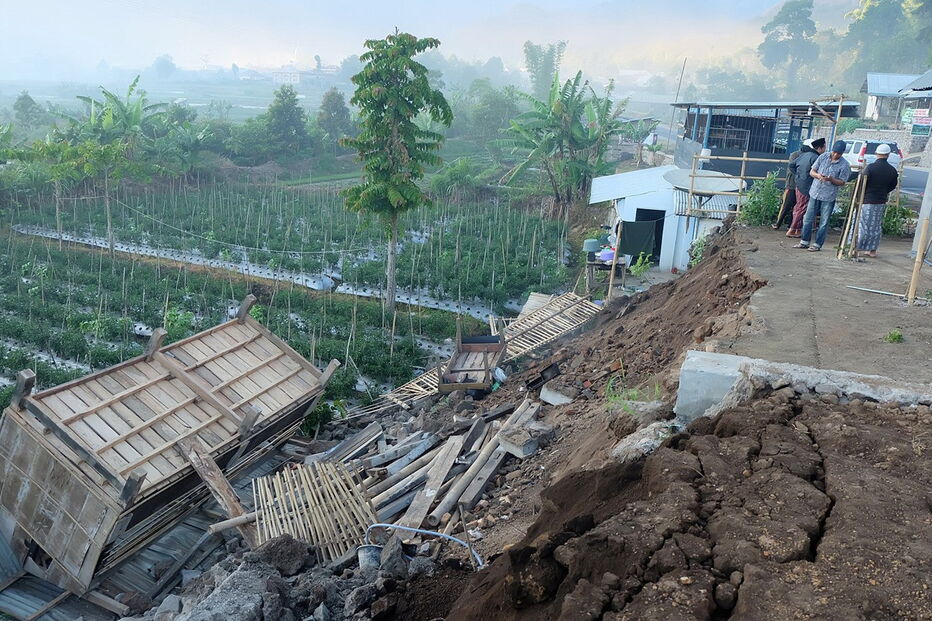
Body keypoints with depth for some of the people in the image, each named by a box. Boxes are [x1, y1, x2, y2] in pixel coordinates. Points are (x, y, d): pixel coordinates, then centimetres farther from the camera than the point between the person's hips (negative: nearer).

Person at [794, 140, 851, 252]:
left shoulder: (844, 165, -7)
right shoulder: (823, 157, 1)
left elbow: (842, 182, -4)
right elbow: (812, 172, 5)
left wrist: (831, 179, -23)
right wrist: (818, 175, -17)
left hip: (829, 197, -3)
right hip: (815, 193, 3)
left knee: (824, 222, 2)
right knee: (808, 219, 7)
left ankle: (818, 244, 11)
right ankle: (804, 241, 18)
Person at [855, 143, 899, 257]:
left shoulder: (870, 168, -15)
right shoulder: (892, 170, 0)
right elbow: (892, 186, 11)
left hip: (867, 201, -5)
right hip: (881, 202, 5)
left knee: (862, 226, 1)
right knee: (876, 226, 14)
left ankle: (857, 249, 1)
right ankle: (873, 250, 20)